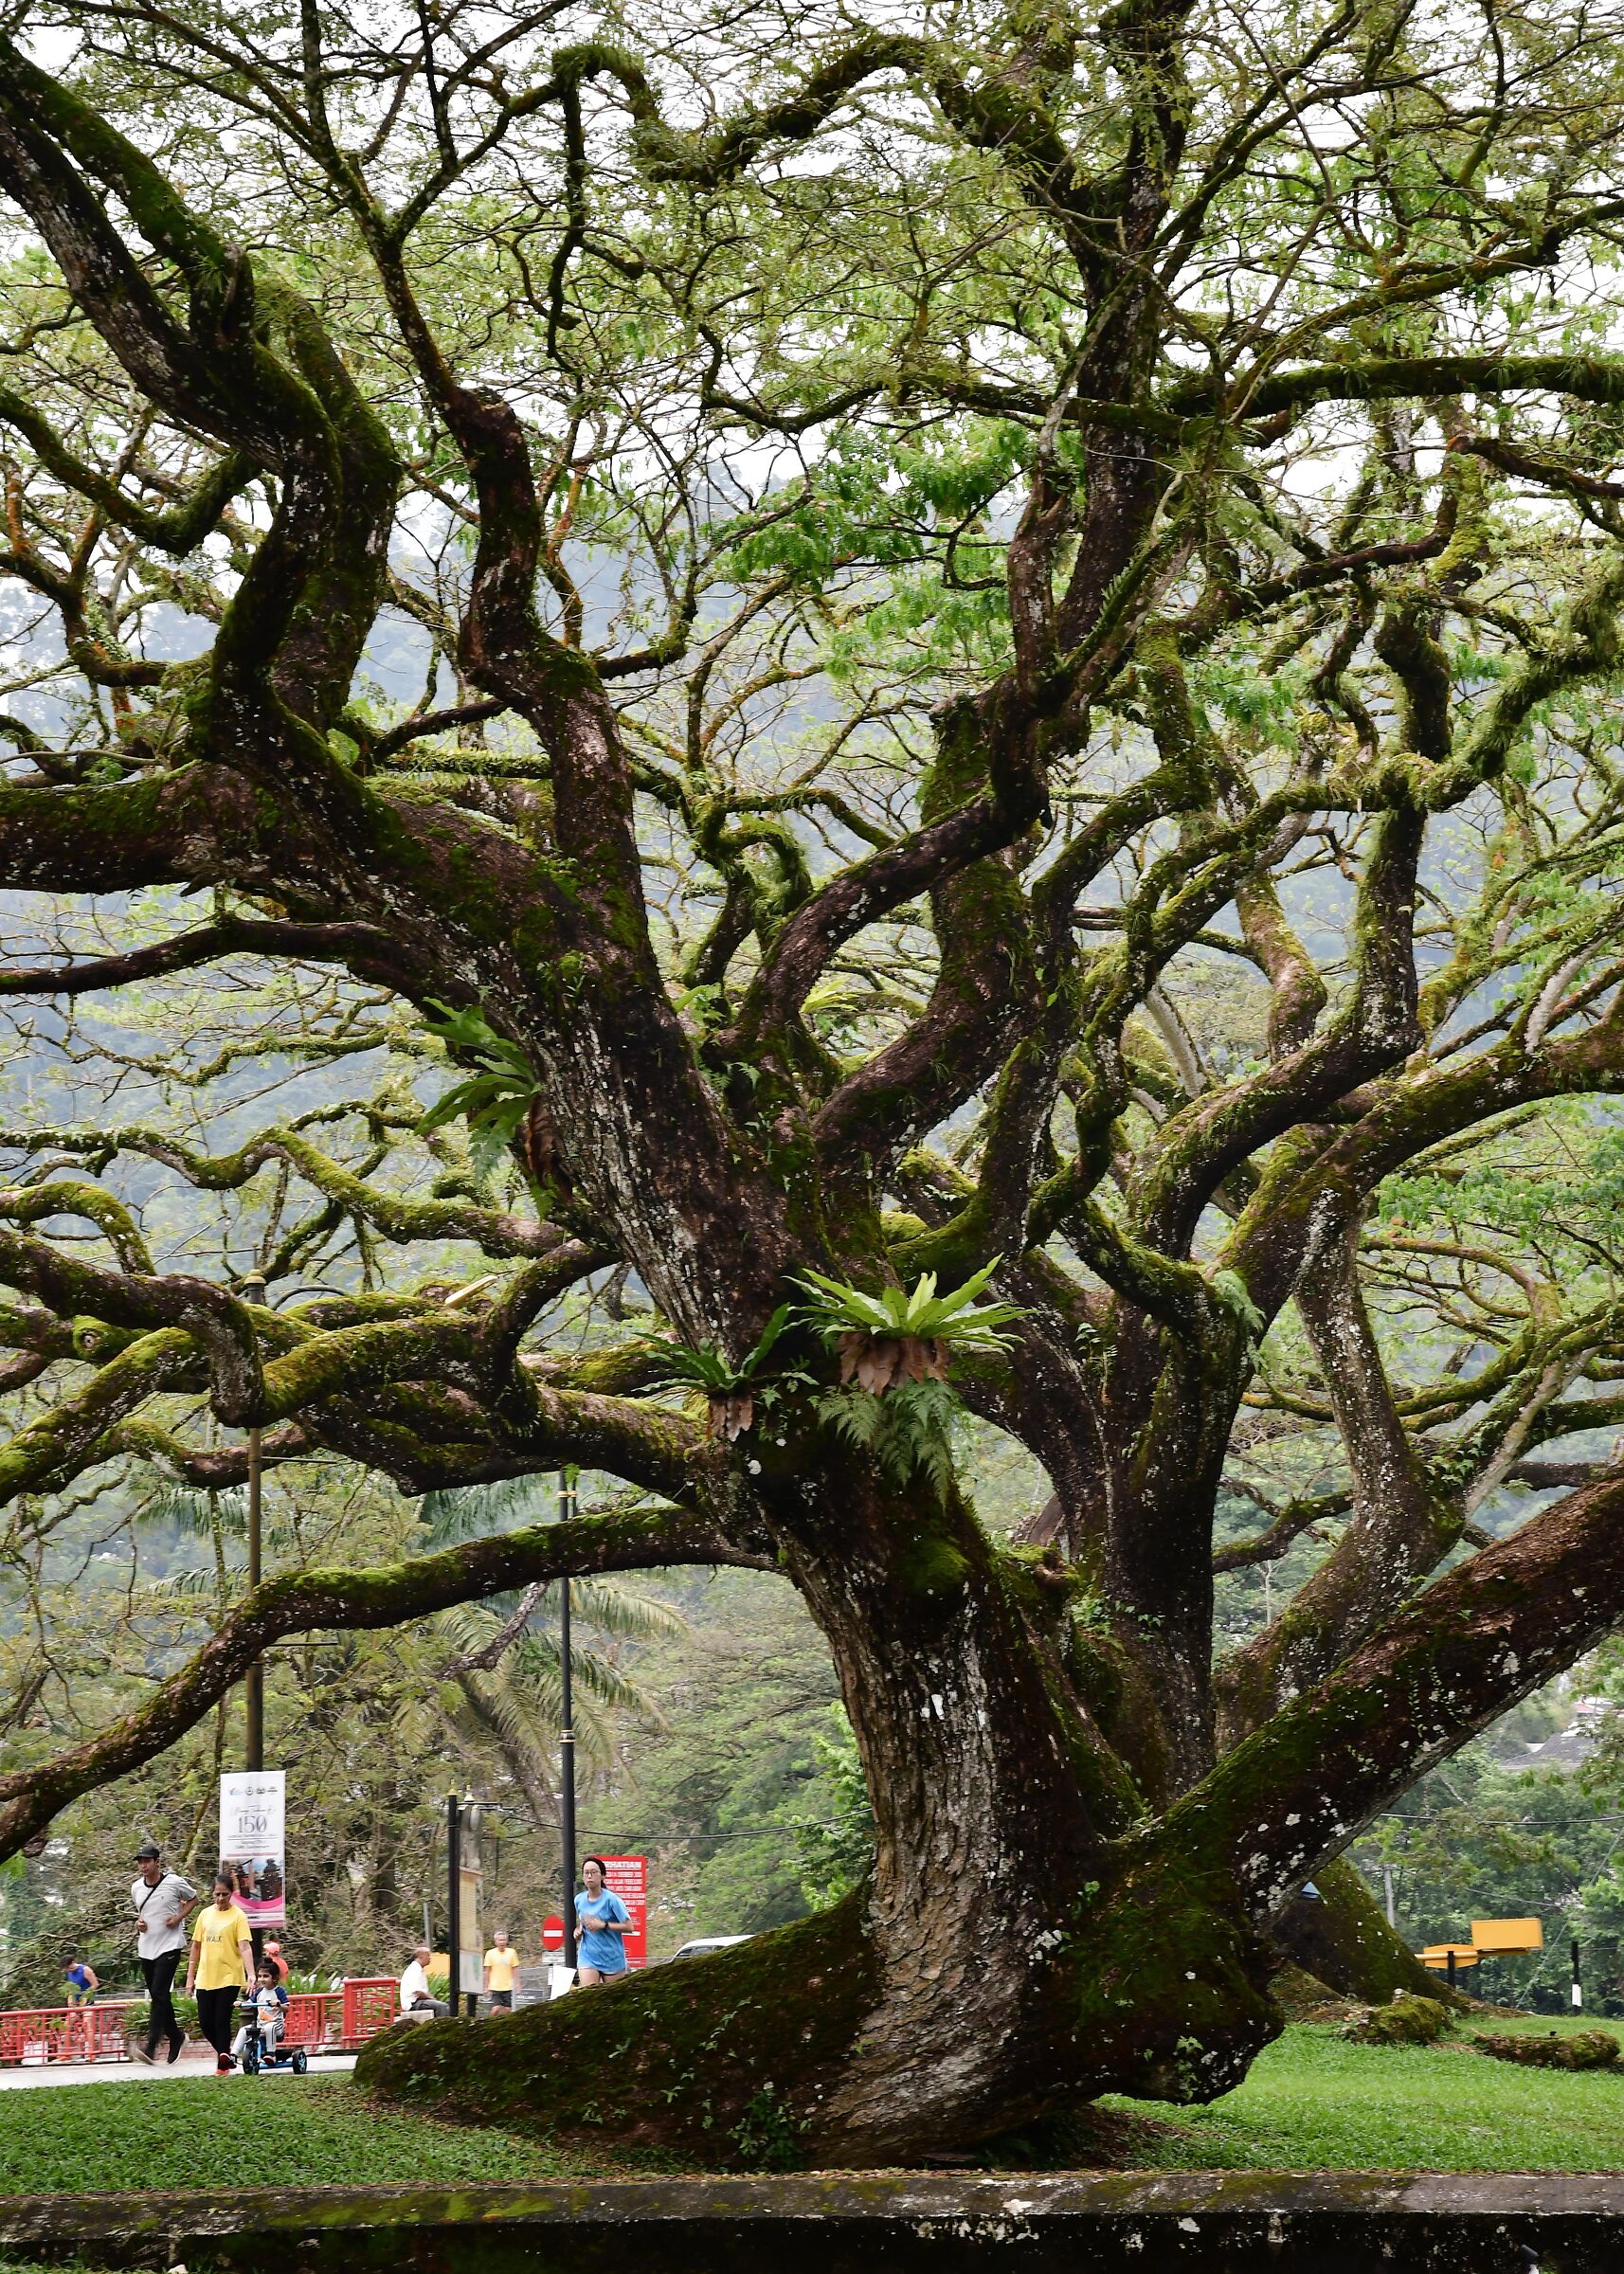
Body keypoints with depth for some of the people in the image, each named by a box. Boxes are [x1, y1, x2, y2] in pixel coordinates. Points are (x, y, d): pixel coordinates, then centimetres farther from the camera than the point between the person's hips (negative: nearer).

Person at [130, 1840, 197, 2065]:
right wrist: (139, 1922, 3)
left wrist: (179, 1917, -7)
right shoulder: (136, 1888, 7)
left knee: (159, 1994, -15)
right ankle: (175, 2036, 29)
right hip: (146, 1948, 6)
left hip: (169, 1947, -6)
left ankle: (151, 2046, -20)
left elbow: (193, 1898, 8)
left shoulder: (174, 1882, -8)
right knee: (157, 1996, 10)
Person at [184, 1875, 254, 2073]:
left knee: (222, 2021, -7)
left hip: (229, 1978, -5)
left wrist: (251, 1975, -26)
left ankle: (222, 2066, 2)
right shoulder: (205, 1914, 9)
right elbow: (196, 1946, 14)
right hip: (205, 1978, 5)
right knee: (205, 2022, 4)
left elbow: (245, 1947, -14)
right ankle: (225, 2054, 27)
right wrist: (190, 1976, 12)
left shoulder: (238, 1916, -5)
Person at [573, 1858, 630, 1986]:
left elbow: (628, 1926, -13)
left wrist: (603, 1925, -20)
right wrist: (578, 1930, 3)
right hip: (588, 1958, 3)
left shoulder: (611, 1899, -10)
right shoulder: (579, 1900, 5)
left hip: (612, 1960, -3)